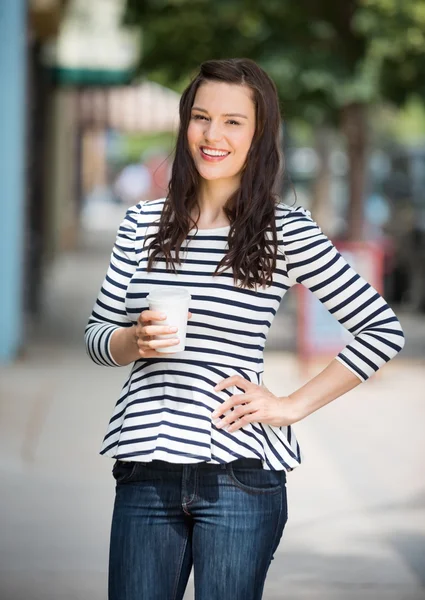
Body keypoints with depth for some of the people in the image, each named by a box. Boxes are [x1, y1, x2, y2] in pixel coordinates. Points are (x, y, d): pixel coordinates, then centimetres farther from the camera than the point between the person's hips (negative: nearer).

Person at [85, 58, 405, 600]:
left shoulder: (287, 231, -2)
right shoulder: (142, 224, 9)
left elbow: (382, 330, -1)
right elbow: (98, 333, 13)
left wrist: (293, 406, -3)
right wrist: (135, 341, -9)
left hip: (237, 473, -3)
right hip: (145, 469, 3)